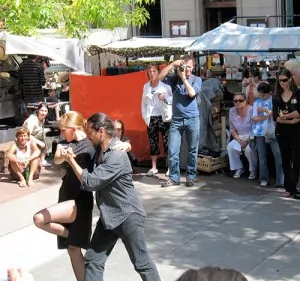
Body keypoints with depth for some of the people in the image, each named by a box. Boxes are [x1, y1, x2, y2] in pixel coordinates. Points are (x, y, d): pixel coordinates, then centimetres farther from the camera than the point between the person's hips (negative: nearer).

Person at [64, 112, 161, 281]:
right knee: (93, 260, 7)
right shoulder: (100, 149, 6)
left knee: (142, 263, 1)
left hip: (128, 215, -9)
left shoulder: (117, 155, -23)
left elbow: (90, 182, -23)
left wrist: (72, 161, -11)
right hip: (108, 215, 9)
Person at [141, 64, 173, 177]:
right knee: (153, 143, 10)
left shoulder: (165, 85, -4)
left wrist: (165, 98, -22)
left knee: (167, 142, -4)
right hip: (151, 118, 4)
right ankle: (153, 167, 18)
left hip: (163, 117, -4)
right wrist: (145, 116, 4)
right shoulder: (146, 86, 10)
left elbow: (174, 99, -4)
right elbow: (143, 103, 13)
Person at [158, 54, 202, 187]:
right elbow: (160, 77, -7)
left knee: (192, 150, 5)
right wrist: (173, 64, -10)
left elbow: (192, 93, -12)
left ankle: (191, 176, 15)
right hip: (176, 120, 1)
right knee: (172, 151, -1)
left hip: (192, 119, -1)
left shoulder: (197, 79, 5)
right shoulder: (175, 78, 8)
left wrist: (184, 78, -8)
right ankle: (174, 177, 8)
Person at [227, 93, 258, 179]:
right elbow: (232, 129, 5)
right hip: (239, 137, 5)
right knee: (230, 147, -22)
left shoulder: (251, 110, -17)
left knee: (249, 149, -33)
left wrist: (247, 141, -21)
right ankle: (239, 169, -2)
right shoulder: (232, 111, -1)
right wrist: (238, 140, -9)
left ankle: (253, 170, -7)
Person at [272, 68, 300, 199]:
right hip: (282, 132, 4)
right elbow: (275, 117, -3)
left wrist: (285, 116, -8)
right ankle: (289, 188, 16)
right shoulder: (276, 97, 6)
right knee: (285, 160, 9)